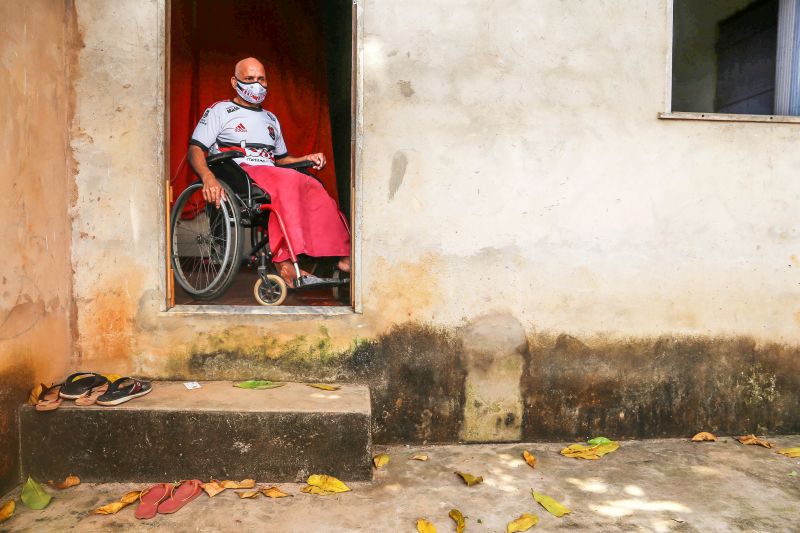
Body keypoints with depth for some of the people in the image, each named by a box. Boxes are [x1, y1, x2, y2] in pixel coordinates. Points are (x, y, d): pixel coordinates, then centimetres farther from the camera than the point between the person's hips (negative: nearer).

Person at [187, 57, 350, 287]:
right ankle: (285, 259, -43)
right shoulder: (220, 110, 14)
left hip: (270, 176, 5)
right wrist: (208, 178, -21)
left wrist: (306, 159, 13)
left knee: (313, 188, -27)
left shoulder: (270, 119, 32)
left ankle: (341, 255, -35)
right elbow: (195, 150, 2)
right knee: (288, 181, -36)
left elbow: (282, 158, 36)